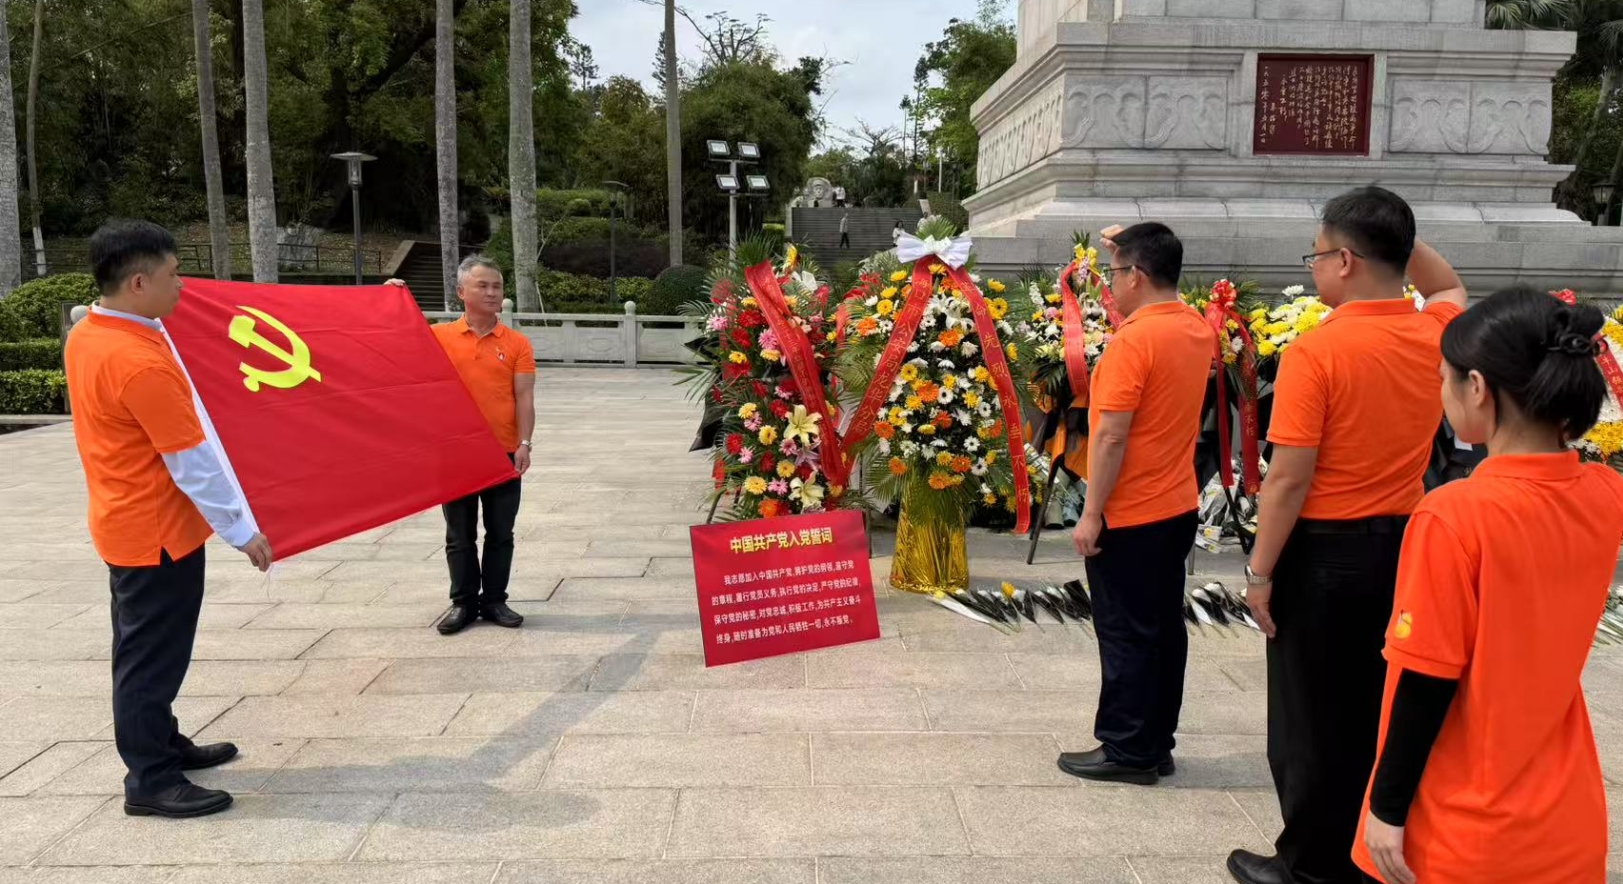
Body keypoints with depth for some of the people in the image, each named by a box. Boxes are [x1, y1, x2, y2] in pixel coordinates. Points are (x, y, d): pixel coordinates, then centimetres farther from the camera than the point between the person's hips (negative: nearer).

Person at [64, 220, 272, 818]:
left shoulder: (85, 336, 4)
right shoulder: (141, 364, -26)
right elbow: (192, 462, -23)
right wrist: (241, 530, -15)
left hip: (126, 522, 10)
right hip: (157, 531, -10)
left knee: (146, 648, 20)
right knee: (153, 654, 0)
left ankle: (160, 744, 34)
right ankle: (149, 781, 10)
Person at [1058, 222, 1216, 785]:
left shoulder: (1134, 340, -19)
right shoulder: (1197, 329, 6)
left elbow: (1111, 436, -22)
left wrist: (1091, 513, -16)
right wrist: (1133, 246, 29)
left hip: (1130, 515, -9)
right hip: (1178, 507, 9)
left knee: (1126, 634, 1)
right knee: (1163, 627, 14)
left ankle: (1127, 752, 11)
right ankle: (1156, 744, 24)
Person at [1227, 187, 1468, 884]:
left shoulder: (1317, 349, -18)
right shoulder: (1435, 336, -1)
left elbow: (1289, 478, -19)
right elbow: (1449, 287, 26)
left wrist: (1260, 571, -11)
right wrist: (1396, 232, 13)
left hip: (1325, 552, -6)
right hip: (1400, 545, 6)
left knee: (1313, 717, 7)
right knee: (1384, 707, 18)